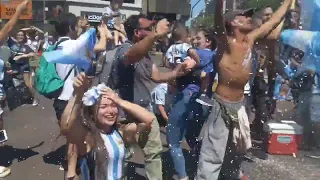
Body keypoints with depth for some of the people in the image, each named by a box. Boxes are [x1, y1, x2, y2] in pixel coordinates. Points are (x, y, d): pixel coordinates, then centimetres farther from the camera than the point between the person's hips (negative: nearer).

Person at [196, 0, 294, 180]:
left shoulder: (251, 39, 3)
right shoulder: (225, 41, -17)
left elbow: (275, 20, 13)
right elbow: (219, 18, -36)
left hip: (240, 104, 8)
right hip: (223, 105, -8)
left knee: (238, 148, 26)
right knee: (213, 154, -4)